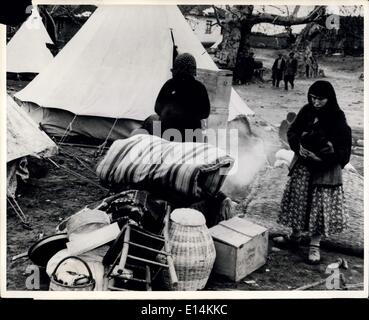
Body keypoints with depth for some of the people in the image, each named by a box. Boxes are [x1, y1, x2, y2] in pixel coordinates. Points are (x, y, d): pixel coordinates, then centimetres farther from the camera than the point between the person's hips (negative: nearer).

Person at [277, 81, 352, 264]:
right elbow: (292, 132, 4)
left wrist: (321, 157, -24)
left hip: (326, 170, -4)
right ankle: (296, 234, 33)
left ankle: (315, 245, 14)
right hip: (302, 166, 4)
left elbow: (343, 148, -13)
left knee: (320, 204, 2)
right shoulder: (306, 111, -2)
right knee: (298, 200, 12)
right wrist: (299, 146, -15)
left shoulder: (337, 118, -13)